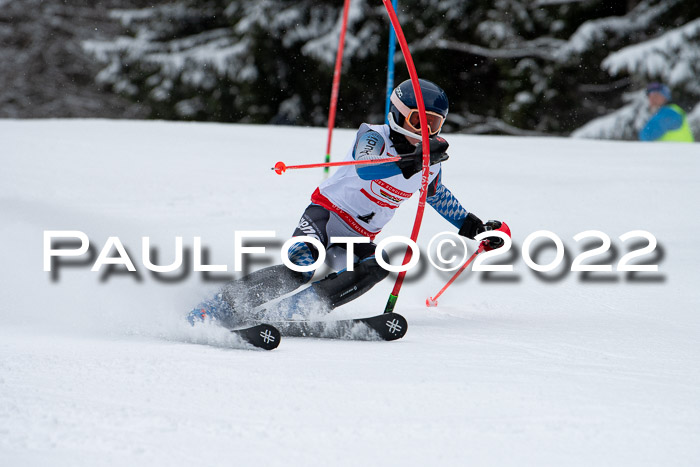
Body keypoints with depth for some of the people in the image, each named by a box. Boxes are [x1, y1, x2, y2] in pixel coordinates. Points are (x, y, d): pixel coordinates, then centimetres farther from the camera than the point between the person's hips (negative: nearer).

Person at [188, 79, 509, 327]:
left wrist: (475, 227, 21)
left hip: (358, 239, 6)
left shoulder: (432, 163, 5)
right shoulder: (374, 137, -13)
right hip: (325, 215, -6)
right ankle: (217, 309, -26)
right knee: (302, 267, -34)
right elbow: (366, 168, -37)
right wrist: (412, 161, -52)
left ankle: (289, 313, -33)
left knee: (378, 266, -28)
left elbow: (439, 196, 28)